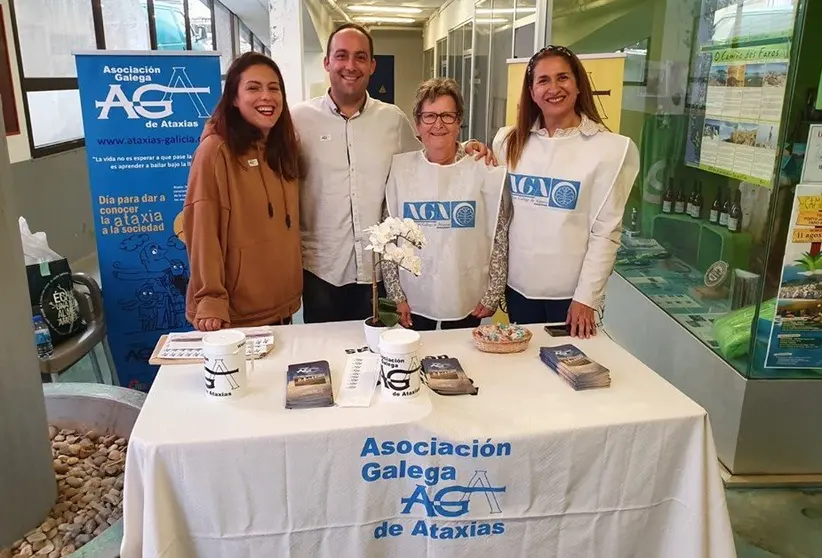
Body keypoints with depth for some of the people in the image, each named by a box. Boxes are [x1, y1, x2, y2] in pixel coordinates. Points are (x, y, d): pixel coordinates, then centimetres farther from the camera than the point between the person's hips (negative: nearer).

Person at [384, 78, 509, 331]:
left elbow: (499, 236, -2)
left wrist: (493, 295, -3)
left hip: (468, 301, 0)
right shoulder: (399, 168, -3)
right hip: (414, 301, 1)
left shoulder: (483, 169, -6)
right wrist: (396, 294, -1)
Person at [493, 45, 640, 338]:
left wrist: (586, 297, -12)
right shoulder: (510, 141, 3)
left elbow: (605, 232, -10)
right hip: (518, 283, 3)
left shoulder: (610, 148, -8)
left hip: (571, 291, -3)